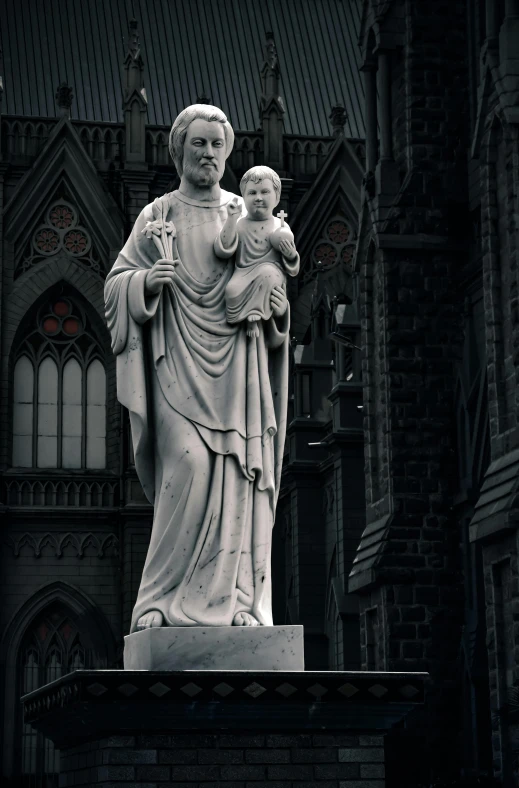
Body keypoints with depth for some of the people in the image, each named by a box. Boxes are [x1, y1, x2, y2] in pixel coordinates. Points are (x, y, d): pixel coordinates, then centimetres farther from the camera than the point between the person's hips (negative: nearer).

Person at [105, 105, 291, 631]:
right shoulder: (157, 216, 9)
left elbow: (272, 285, 21)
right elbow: (115, 283, 4)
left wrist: (278, 310, -1)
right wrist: (147, 281, -17)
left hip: (238, 368, 3)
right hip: (180, 366, -3)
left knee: (237, 481, -4)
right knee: (188, 464, -18)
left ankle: (236, 601, -1)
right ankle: (162, 599, -12)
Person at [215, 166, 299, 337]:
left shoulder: (281, 227, 9)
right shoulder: (239, 225, 7)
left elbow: (292, 268, 12)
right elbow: (221, 250, -11)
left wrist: (291, 254, -12)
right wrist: (231, 219, -15)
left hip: (271, 274, 0)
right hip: (244, 276, 0)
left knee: (266, 273, -35)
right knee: (233, 290, -33)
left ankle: (254, 318, -24)